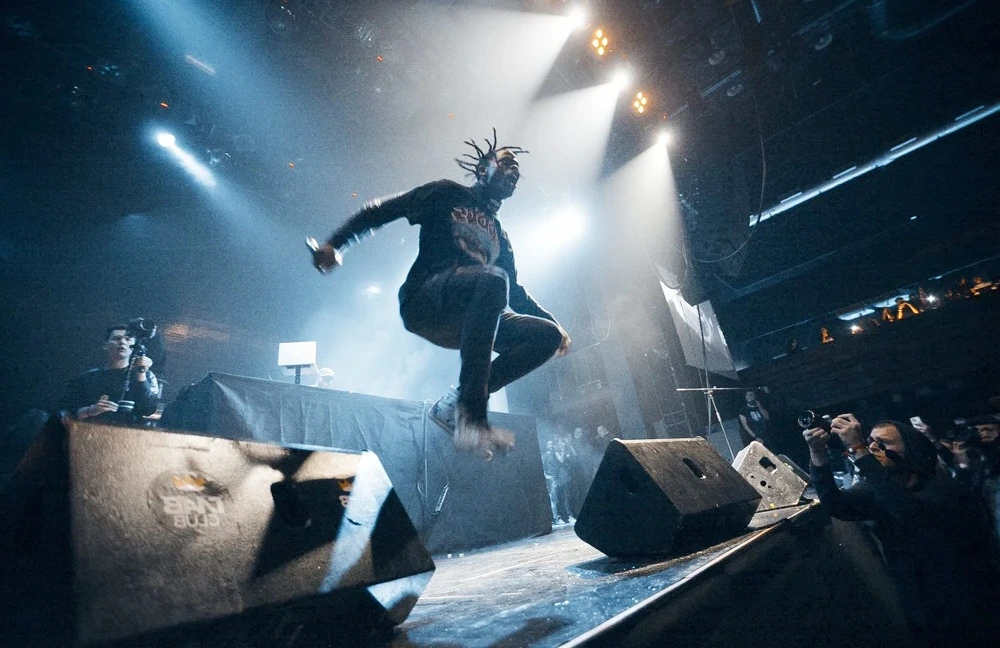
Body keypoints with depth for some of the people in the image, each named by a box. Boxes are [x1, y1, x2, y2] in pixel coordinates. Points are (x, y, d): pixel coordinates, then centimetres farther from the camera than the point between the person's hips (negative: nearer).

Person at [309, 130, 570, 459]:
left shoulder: (500, 236, 28)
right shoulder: (449, 195, 12)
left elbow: (515, 292, 30)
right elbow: (381, 210, 5)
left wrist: (552, 320, 17)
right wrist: (335, 244, -10)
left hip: (464, 320, 7)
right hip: (424, 301, -6)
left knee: (547, 335, -8)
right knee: (492, 279, -36)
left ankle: (455, 403, -14)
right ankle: (471, 416, -39)